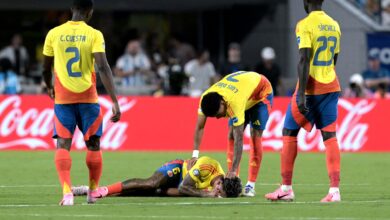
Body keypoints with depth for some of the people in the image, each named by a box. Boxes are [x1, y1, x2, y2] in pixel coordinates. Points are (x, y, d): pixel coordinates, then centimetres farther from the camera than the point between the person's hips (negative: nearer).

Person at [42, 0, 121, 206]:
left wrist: (50, 88, 32)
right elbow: (103, 68, -15)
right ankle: (93, 192, 24)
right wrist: (115, 102, -16)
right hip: (88, 99, -1)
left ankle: (67, 191, -23)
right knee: (93, 145, 16)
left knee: (63, 144, -3)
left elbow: (46, 68, 10)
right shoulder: (94, 35, -5)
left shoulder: (54, 34, 1)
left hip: (62, 98, 1)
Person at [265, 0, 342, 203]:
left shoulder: (305, 25, -11)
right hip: (331, 87, 6)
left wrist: (301, 94, -20)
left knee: (289, 133, 7)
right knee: (329, 136, 2)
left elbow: (304, 60, -18)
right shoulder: (334, 25, 11)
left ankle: (286, 188, 9)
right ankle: (334, 190, -9)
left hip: (310, 87, -6)